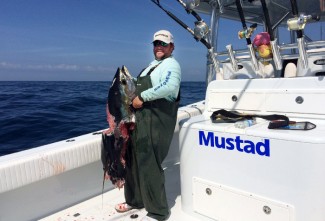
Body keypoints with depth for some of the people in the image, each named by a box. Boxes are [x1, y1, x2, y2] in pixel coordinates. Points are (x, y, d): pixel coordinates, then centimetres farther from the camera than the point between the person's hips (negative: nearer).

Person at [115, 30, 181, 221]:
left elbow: (170, 86, -26)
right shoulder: (154, 65, 25)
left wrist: (142, 97, -22)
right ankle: (135, 200, 32)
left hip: (156, 121, -10)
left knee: (148, 164, -9)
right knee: (133, 160, 14)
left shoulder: (170, 64, -5)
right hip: (141, 118, 10)